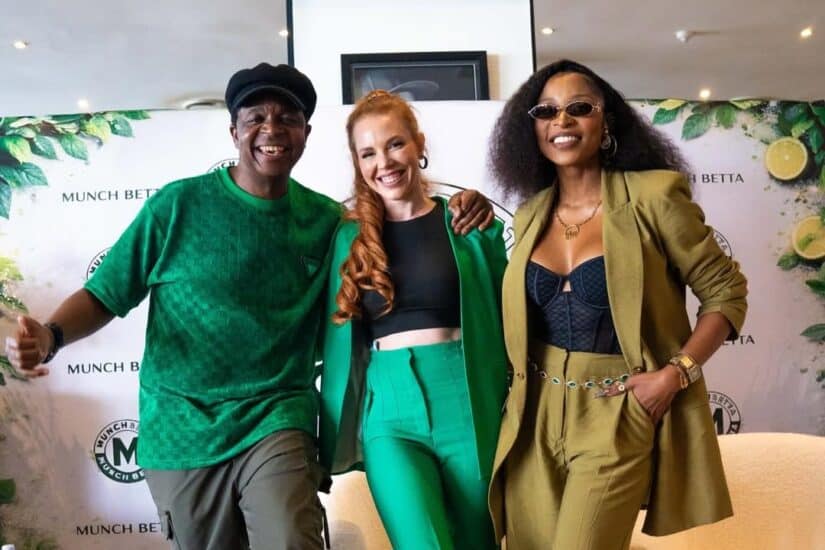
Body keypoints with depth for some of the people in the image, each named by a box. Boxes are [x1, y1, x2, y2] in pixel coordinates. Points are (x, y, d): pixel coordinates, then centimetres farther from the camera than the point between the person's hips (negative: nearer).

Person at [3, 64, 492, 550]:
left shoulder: (328, 219, 1)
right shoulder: (179, 204, -6)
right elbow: (103, 295, -3)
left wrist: (454, 211, -9)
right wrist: (49, 336, -22)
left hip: (278, 422, 0)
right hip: (181, 432, 0)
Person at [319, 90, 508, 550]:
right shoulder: (348, 236, 6)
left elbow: (506, 320, 7)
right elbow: (340, 337, 10)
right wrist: (337, 432, 8)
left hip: (467, 405, 0)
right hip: (388, 413, 0)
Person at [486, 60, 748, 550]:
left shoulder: (652, 197, -9)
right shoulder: (531, 215, 7)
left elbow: (727, 293, -5)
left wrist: (675, 374, -14)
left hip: (618, 417, -5)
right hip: (536, 417, 5)